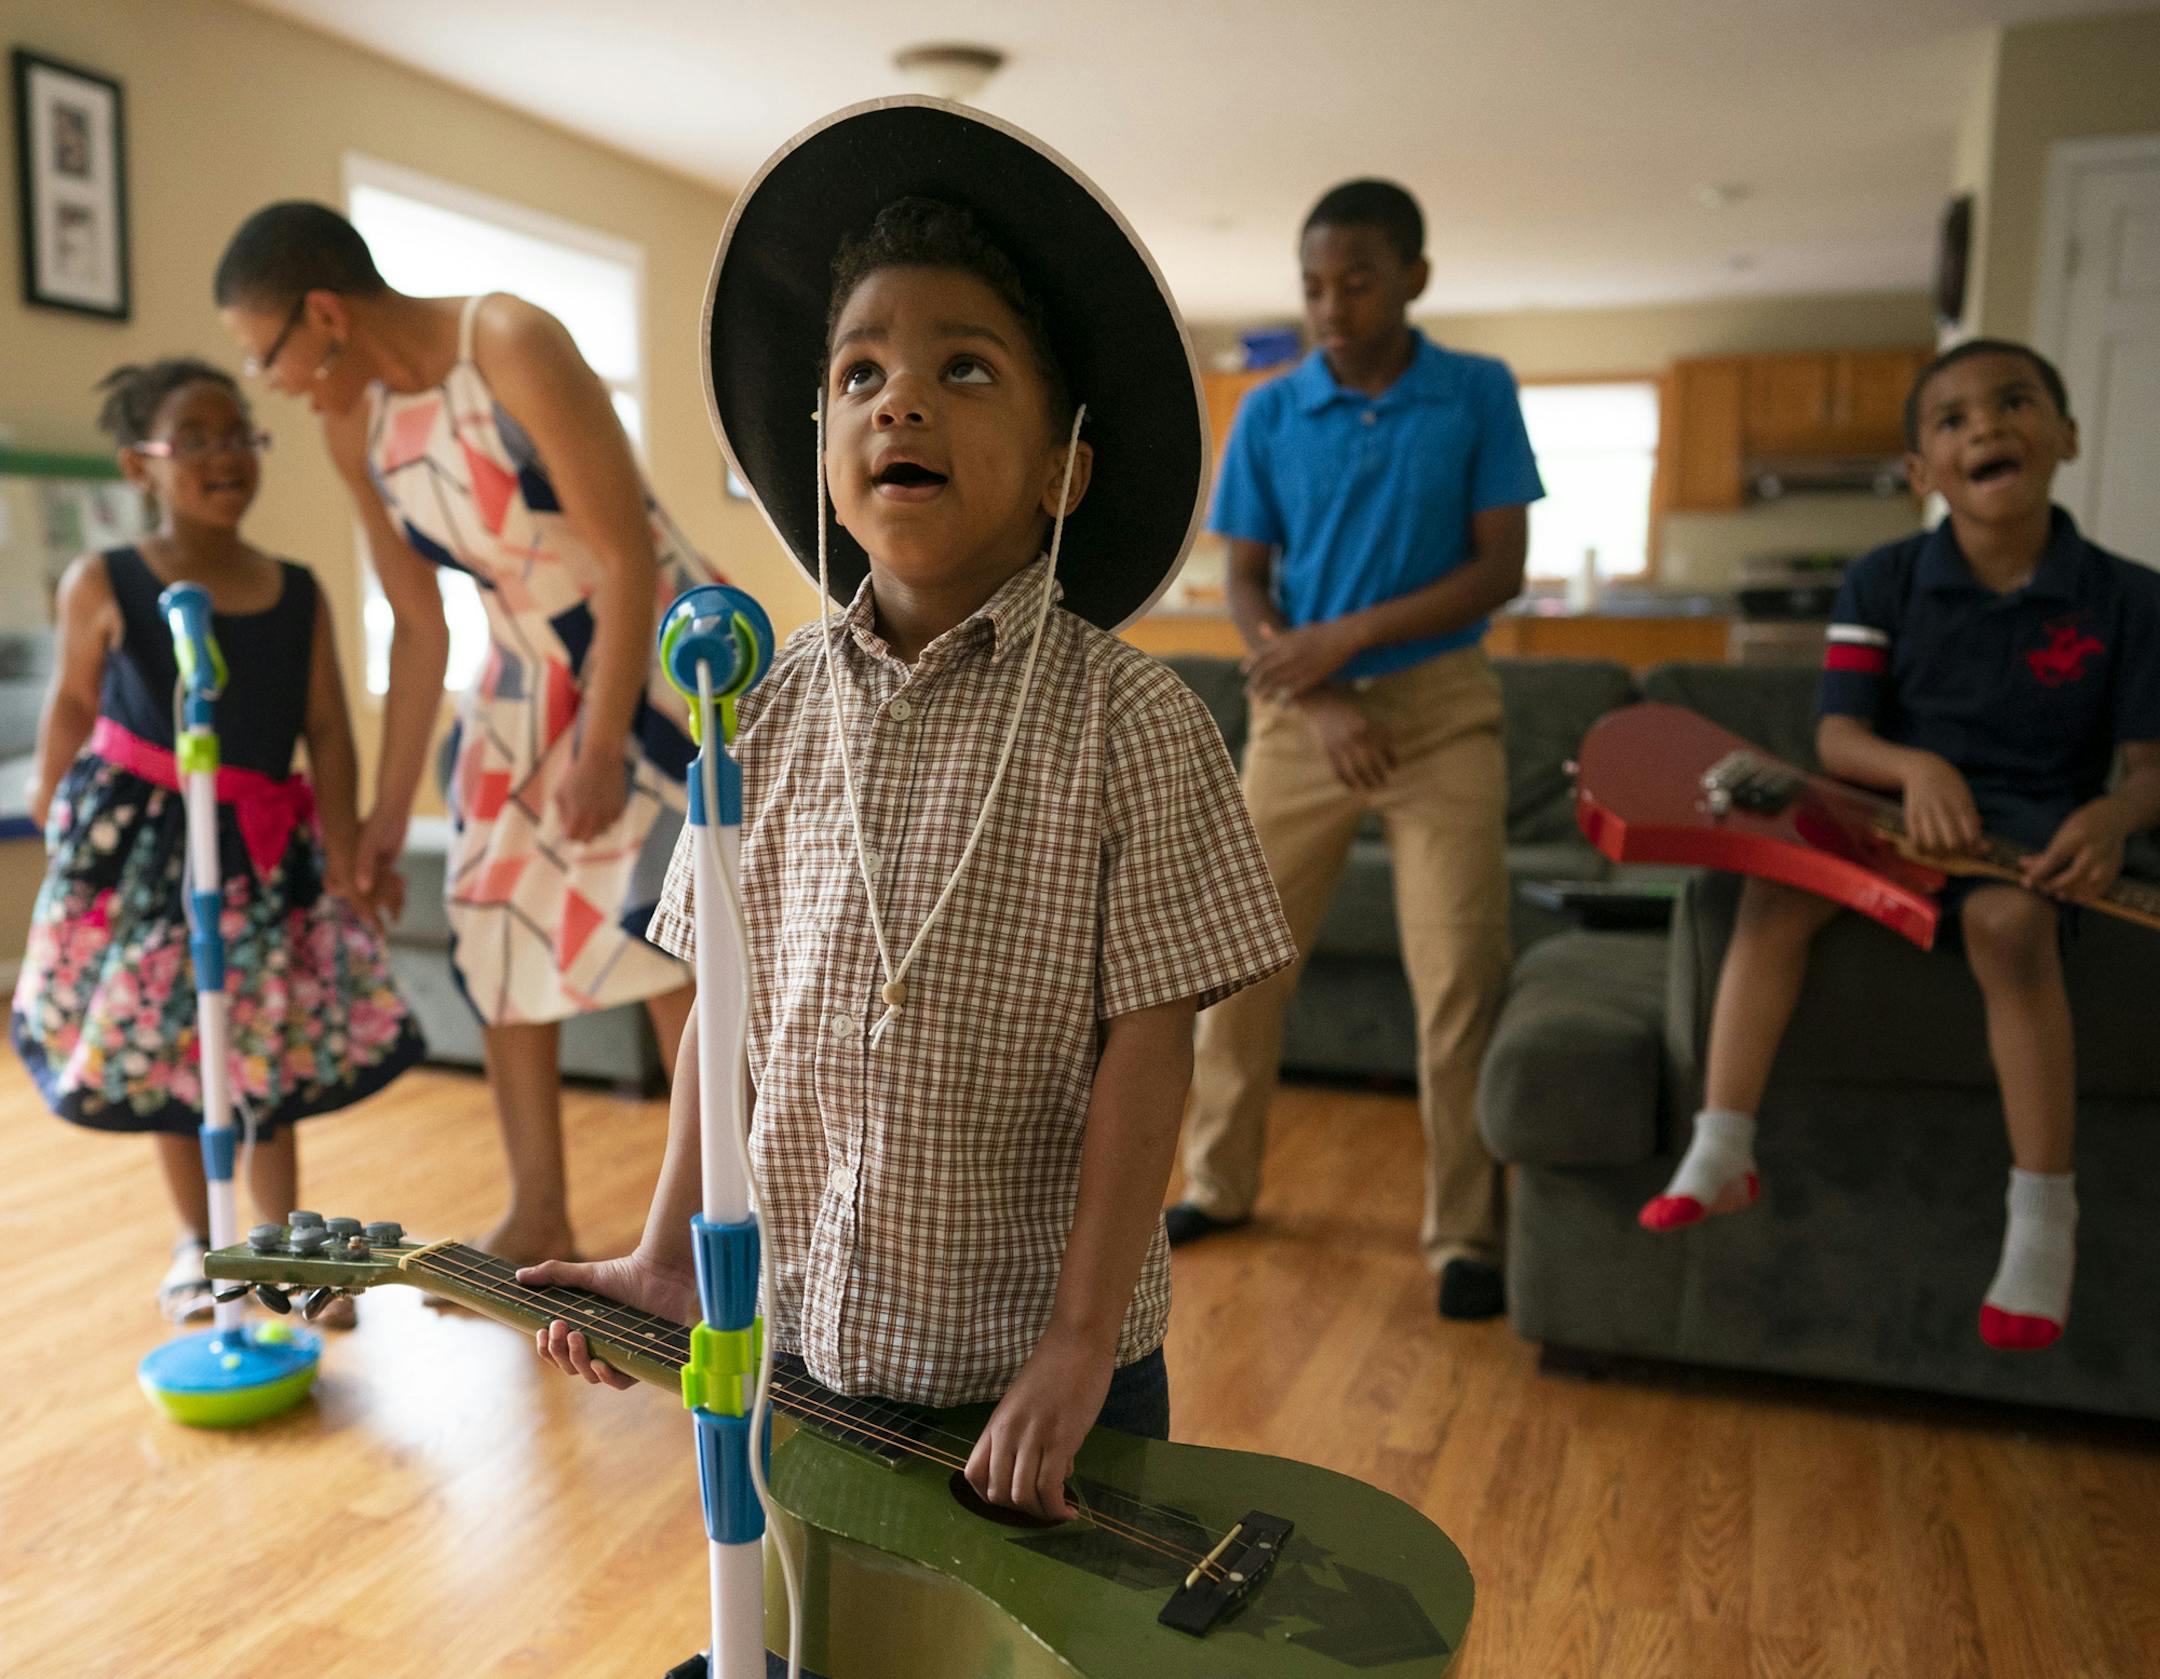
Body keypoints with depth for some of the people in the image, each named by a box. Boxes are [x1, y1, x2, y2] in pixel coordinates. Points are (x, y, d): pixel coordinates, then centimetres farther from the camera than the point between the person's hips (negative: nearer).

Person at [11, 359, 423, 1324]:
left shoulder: (298, 595, -2)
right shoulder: (103, 586, -6)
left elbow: (328, 734, -2)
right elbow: (72, 704, 6)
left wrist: (343, 867, -5)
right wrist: (52, 818, 10)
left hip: (264, 849, 1)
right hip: (139, 841, -1)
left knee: (271, 1052, 7)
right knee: (156, 1047, 10)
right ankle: (196, 1245, 28)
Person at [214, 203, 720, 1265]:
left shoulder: (511, 344, -20)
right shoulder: (353, 428, 1)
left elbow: (626, 556, -21)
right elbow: (418, 625, 7)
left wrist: (602, 750, -20)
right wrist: (388, 812, 10)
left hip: (657, 647, -7)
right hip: (531, 673, 7)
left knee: (655, 916, -15)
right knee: (498, 925, 4)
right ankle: (536, 1214, 18)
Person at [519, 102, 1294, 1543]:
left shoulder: (1129, 720, -14)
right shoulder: (778, 709, -3)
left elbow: (1147, 1050, -14)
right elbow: (732, 1002, 3)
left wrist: (1082, 1343, -14)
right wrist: (672, 1256, 4)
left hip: (1034, 1348, -3)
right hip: (792, 1325, 4)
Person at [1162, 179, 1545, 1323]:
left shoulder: (1480, 395, 0)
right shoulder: (1269, 414, 3)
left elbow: (1501, 568, -4)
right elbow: (1245, 584, 2)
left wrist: (1350, 635, -14)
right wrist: (1319, 698, -13)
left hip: (1440, 703, -1)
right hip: (1303, 711, 2)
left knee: (1460, 973, -4)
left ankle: (1466, 1231, 9)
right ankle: (1219, 1181, 23)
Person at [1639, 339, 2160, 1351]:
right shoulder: (1882, 582, 0)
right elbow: (1838, 736, -6)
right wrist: (1916, 767, -28)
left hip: (2030, 823, -2)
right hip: (1894, 805, 2)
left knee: (2008, 923, -36)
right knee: (1776, 886, -28)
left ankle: (2044, 1214, -24)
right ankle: (1720, 1154, -24)